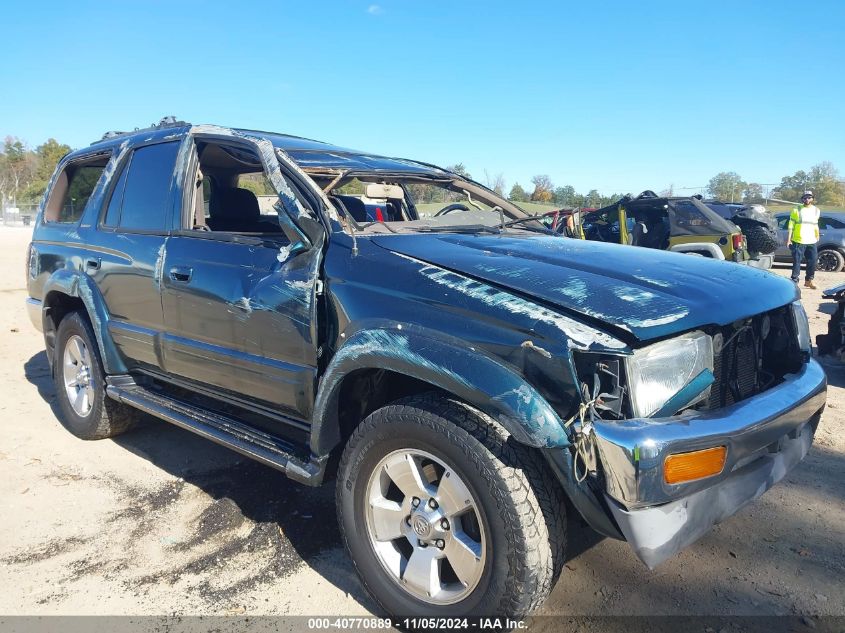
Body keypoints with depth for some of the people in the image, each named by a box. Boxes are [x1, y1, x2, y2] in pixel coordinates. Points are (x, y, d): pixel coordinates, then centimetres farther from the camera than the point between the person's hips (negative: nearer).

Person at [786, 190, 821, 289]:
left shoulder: (816, 210, 10)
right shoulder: (797, 210, -1)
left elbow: (815, 224, 20)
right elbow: (791, 225, -2)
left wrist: (817, 236, 19)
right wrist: (788, 239, -7)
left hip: (811, 242, 4)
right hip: (798, 241, -4)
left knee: (812, 262, 5)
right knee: (797, 262, -3)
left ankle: (808, 280, 19)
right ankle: (795, 281, 4)